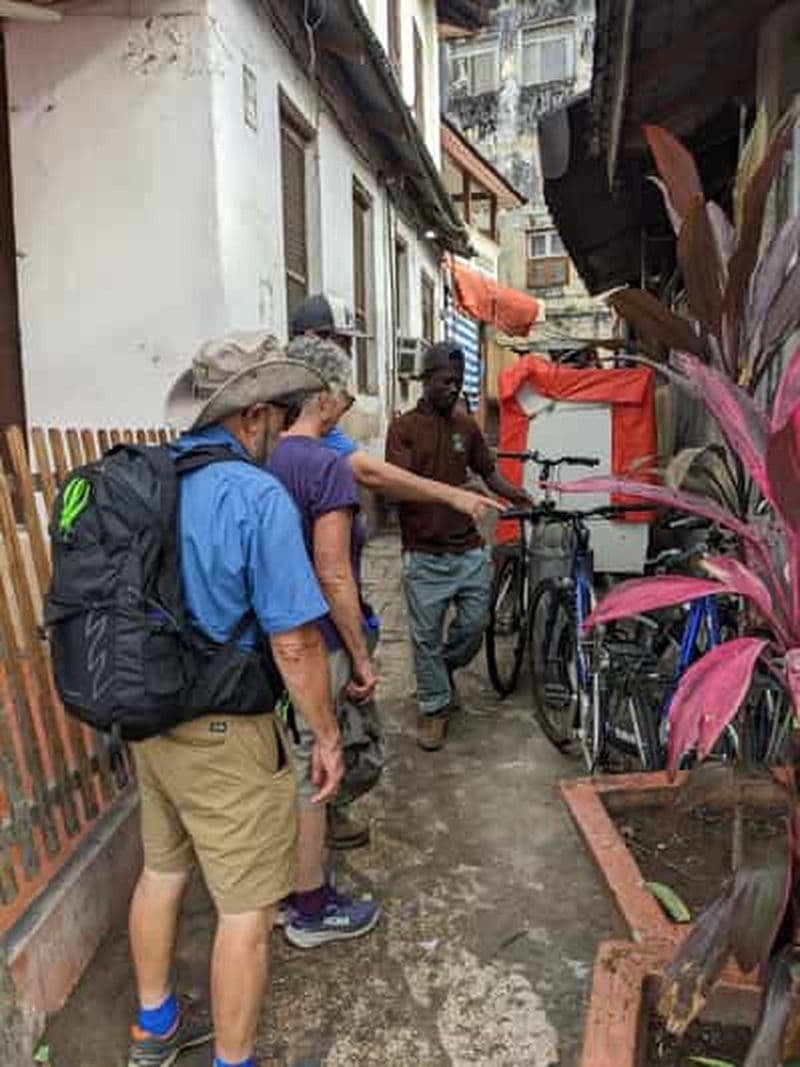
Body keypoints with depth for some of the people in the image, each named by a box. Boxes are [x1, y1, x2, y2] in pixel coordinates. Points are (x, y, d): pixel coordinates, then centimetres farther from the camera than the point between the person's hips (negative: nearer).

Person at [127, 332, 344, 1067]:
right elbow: (293, 644, -21)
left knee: (163, 869, 25)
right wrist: (327, 737, -7)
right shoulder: (257, 495, -22)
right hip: (221, 731, -8)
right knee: (247, 906, 10)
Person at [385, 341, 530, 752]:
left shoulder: (467, 425, 10)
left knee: (474, 624, 9)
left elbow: (488, 471, 16)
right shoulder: (403, 427, -4)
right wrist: (452, 492, -28)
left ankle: (444, 669, 39)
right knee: (427, 635, 6)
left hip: (468, 548, 4)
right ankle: (433, 707, 23)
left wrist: (520, 496, -3)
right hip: (425, 552, -4)